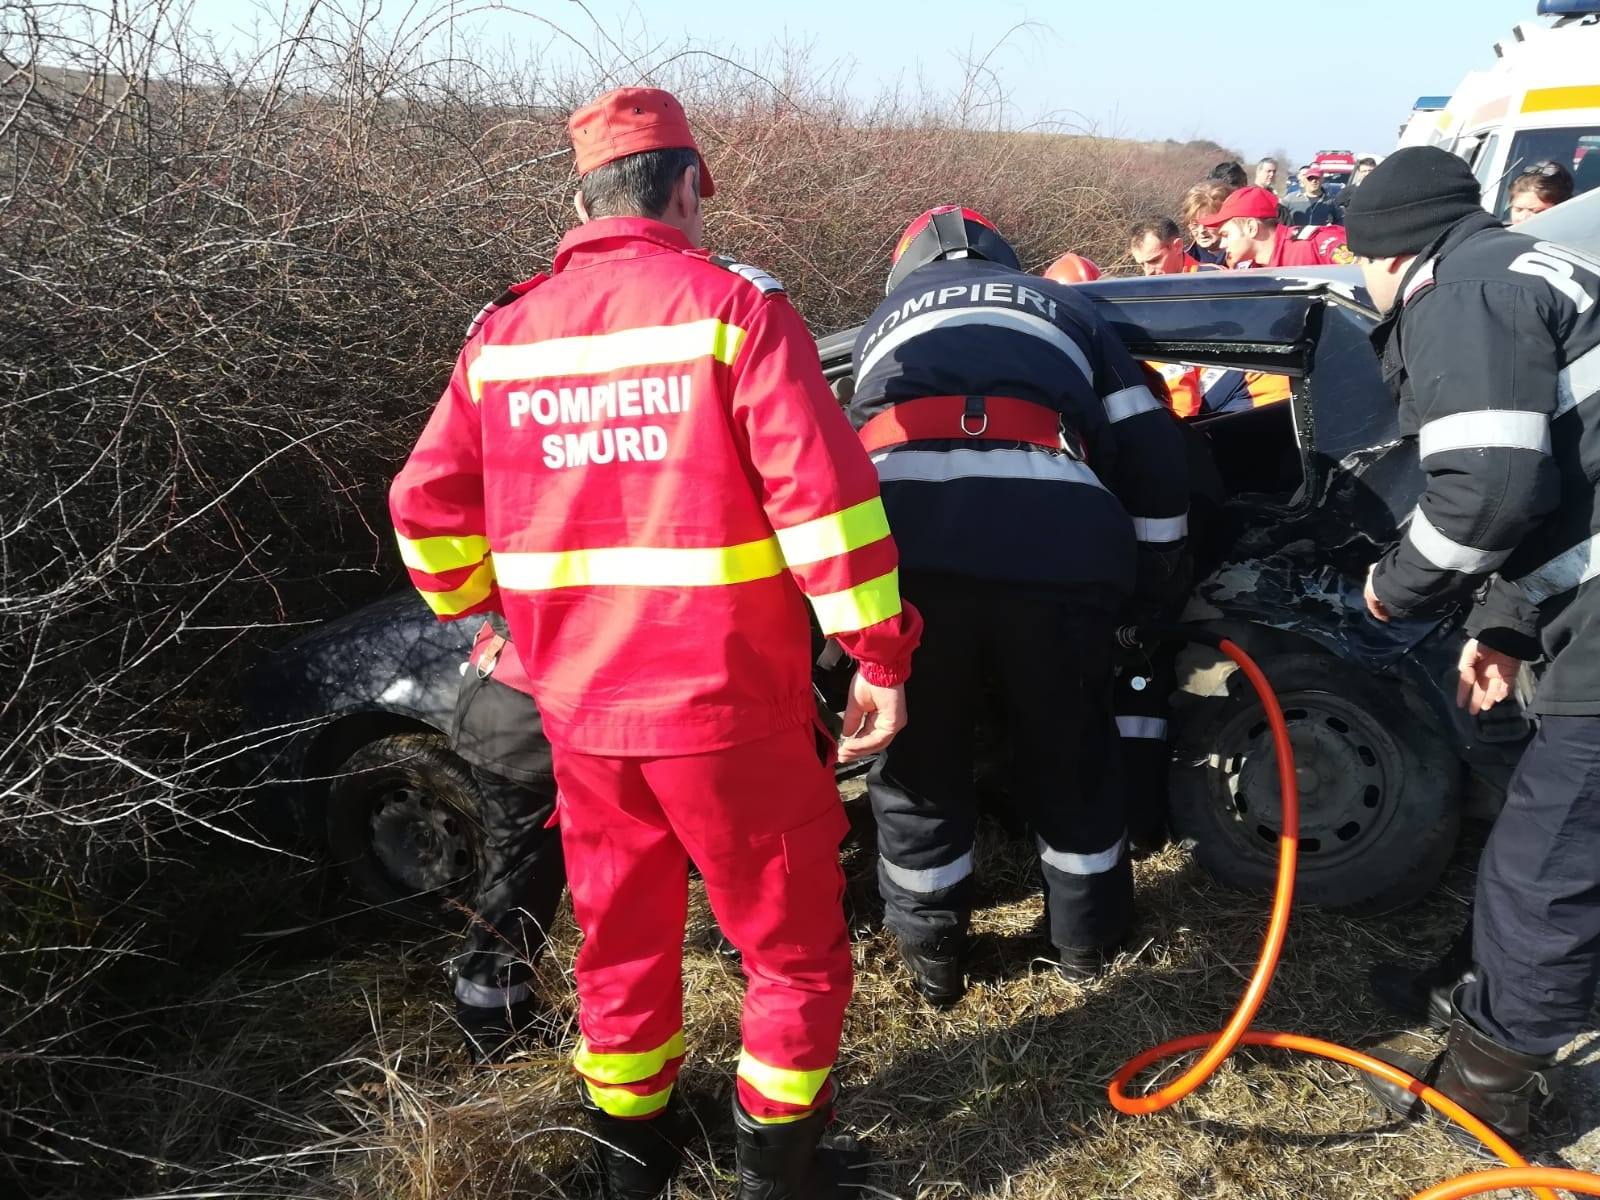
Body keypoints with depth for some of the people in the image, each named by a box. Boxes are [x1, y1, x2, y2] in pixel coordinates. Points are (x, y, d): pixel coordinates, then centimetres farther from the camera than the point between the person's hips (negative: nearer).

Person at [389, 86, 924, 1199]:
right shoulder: (732, 306, -10)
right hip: (727, 703, -5)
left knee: (621, 935, 23)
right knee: (793, 941, 15)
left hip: (580, 707, 5)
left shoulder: (507, 333, 5)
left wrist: (485, 616, 24)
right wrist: (883, 655, -11)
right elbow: (822, 494, -18)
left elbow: (427, 505, 10)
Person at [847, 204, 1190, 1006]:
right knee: (1069, 747, 21)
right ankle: (1085, 934, 38)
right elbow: (1150, 449, 24)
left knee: (915, 754, 18)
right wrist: (1155, 575, 32)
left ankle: (931, 953, 32)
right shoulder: (1063, 307, 32)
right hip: (1057, 540, 0)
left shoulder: (886, 321, 36)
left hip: (906, 539, 0)